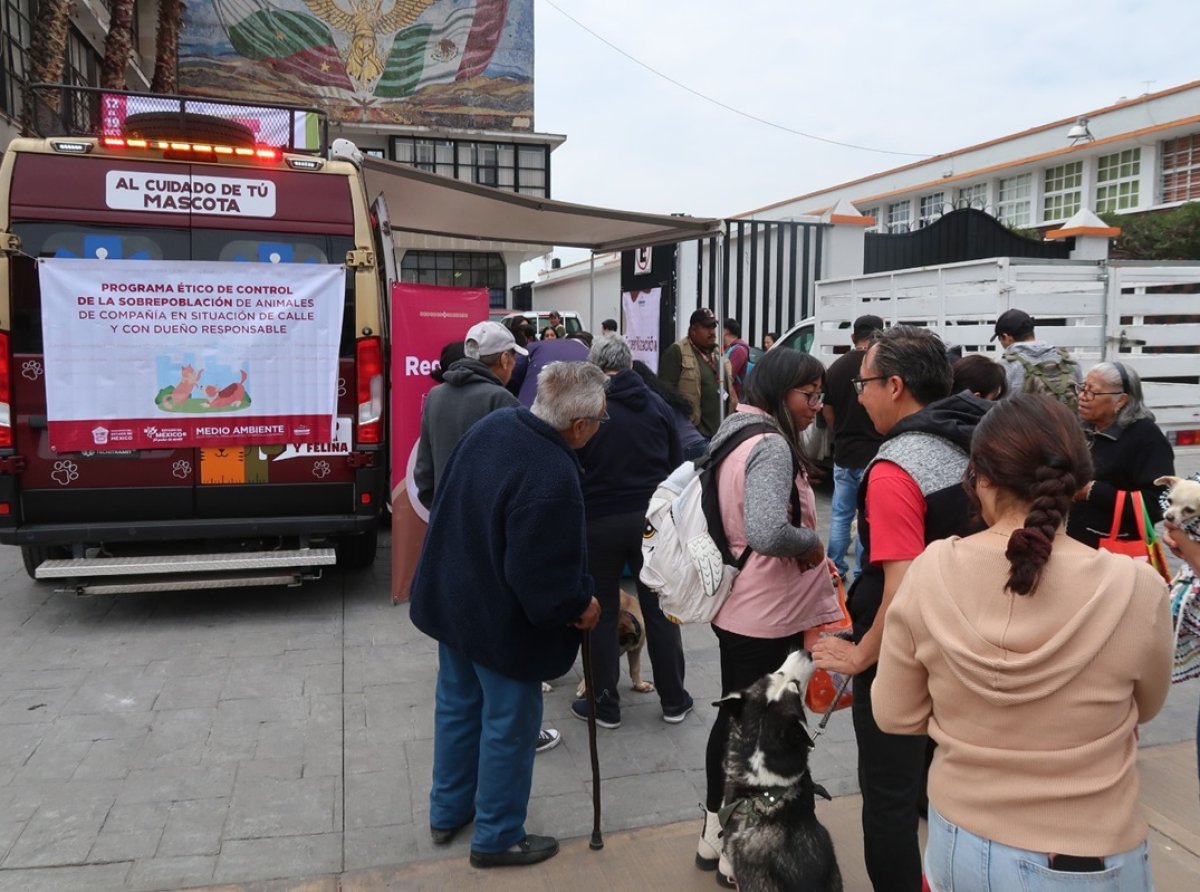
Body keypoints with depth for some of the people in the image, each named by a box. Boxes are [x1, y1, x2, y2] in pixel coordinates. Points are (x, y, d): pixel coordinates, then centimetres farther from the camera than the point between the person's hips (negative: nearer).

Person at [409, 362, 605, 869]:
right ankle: (496, 838, 30)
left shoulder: (494, 424, -6)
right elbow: (539, 574, -29)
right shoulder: (552, 478, -33)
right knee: (508, 726, 11)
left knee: (458, 707, 23)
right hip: (504, 619, -8)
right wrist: (579, 606, -11)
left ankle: (448, 812, 42)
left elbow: (449, 501, 9)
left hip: (452, 597, 9)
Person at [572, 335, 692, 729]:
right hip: (652, 518, 3)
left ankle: (605, 704, 17)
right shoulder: (656, 404, 5)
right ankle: (674, 700, 22)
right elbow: (677, 466, 8)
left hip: (600, 520, -3)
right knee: (659, 609, 12)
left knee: (602, 612, 9)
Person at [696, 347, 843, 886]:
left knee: (733, 718, 21)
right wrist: (812, 543, -17)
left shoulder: (734, 432, 9)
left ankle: (716, 835, 37)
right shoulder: (772, 445, -21)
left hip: (737, 606, 10)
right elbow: (769, 532, -36)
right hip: (767, 616, -10)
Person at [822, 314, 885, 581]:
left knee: (840, 515, 15)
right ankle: (862, 574, 10)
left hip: (843, 454, 4)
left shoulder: (836, 367, 2)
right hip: (874, 454, -4)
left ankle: (835, 569, 20)